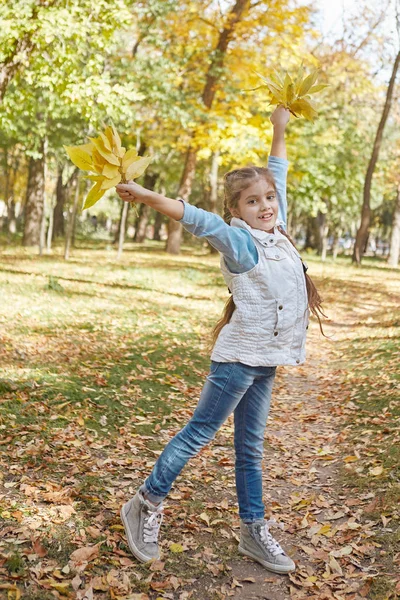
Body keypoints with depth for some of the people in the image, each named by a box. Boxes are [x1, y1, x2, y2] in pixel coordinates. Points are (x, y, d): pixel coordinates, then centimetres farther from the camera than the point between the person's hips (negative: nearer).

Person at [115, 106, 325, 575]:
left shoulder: (277, 232, 7)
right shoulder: (239, 241, -12)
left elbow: (276, 177, 20)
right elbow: (197, 219, -27)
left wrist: (279, 131, 28)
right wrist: (147, 196, -39)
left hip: (265, 361, 7)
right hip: (239, 357, -7)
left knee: (250, 447, 14)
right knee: (200, 432, 2)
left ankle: (254, 532, 23)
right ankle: (146, 504, 17)